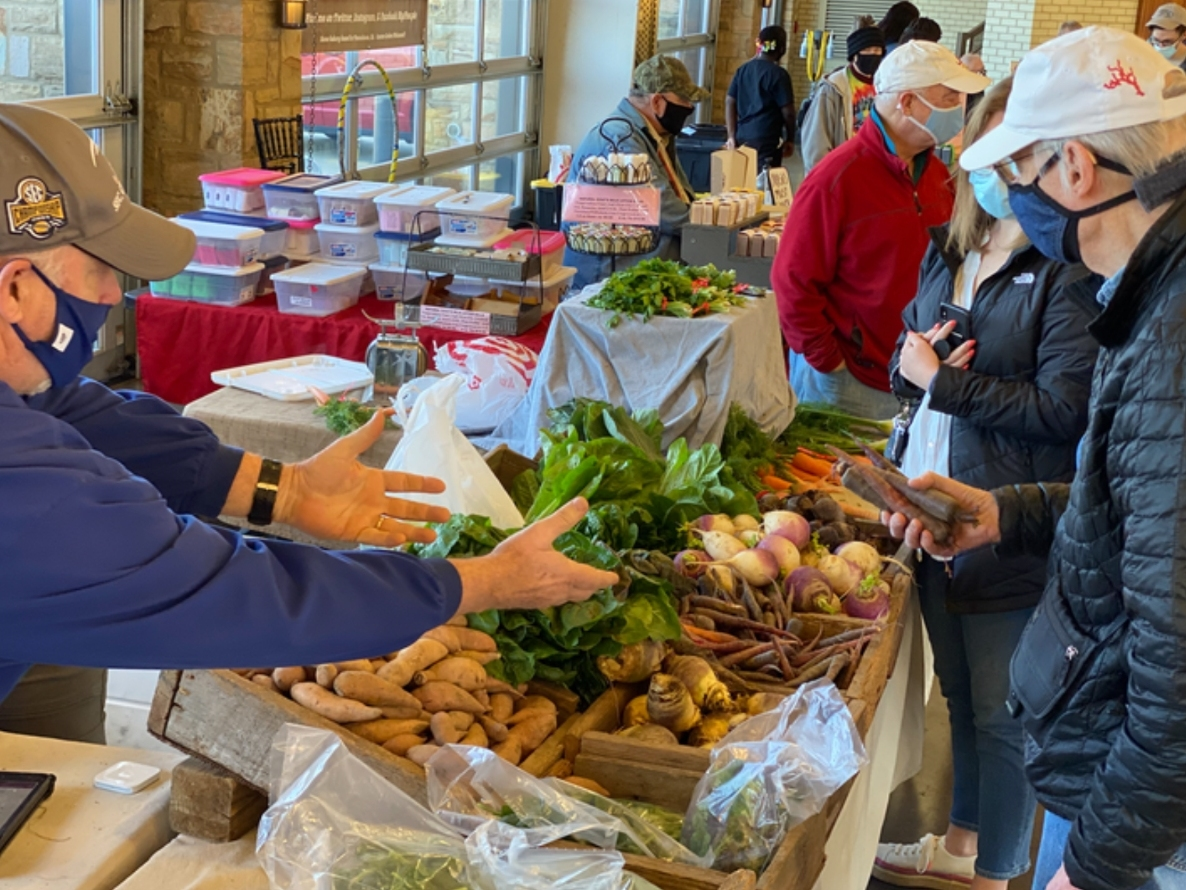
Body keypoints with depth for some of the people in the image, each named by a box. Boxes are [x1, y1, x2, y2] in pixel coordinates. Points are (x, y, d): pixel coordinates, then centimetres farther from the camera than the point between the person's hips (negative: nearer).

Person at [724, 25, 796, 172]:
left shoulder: (743, 70, 9)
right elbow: (787, 112, -8)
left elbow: (730, 102, 9)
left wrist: (732, 136, 11)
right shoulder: (779, 74, -9)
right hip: (767, 139, -6)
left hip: (742, 136, 7)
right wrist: (790, 140, 5)